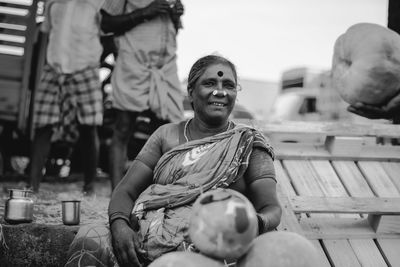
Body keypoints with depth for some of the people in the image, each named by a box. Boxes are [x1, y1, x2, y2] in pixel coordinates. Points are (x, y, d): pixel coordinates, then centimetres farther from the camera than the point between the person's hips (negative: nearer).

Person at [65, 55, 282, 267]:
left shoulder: (249, 143, 11)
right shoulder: (167, 135, 18)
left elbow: (272, 208, 1)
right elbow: (125, 190, 11)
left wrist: (255, 223, -25)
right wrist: (119, 224, -13)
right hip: (143, 240, 2)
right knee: (89, 239, -26)